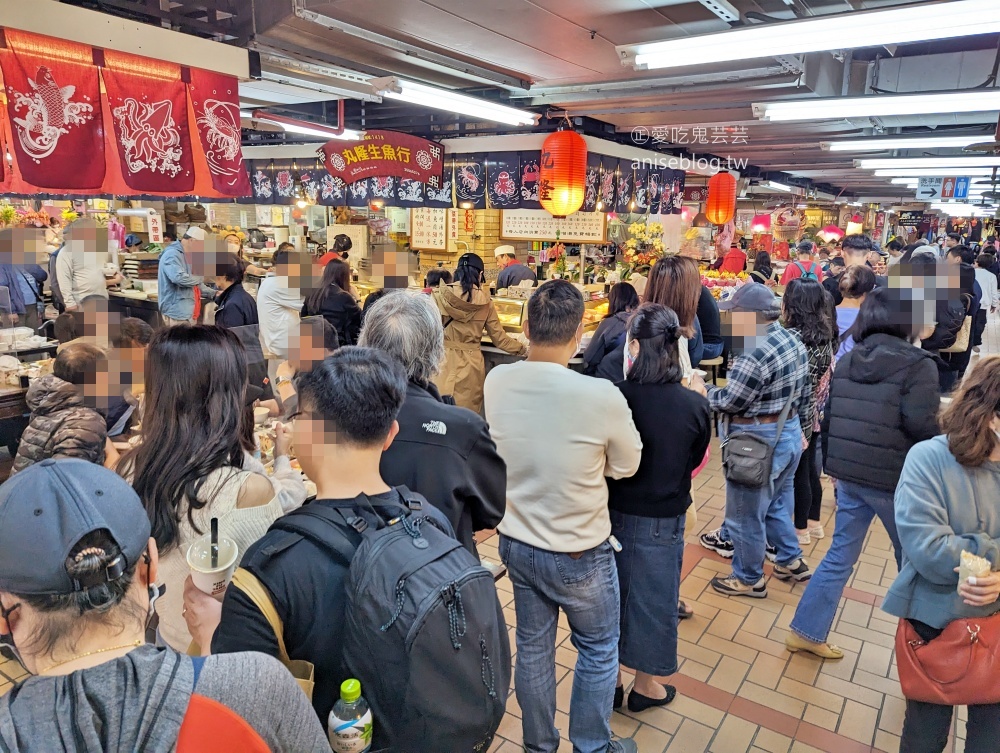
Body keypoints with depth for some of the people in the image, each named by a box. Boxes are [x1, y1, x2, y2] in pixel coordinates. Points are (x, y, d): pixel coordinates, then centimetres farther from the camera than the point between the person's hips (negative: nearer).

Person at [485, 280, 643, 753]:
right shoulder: (602, 396, -28)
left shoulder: (496, 382, -14)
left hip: (516, 543, 5)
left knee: (532, 646, 22)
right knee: (598, 650, 21)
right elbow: (626, 466, -10)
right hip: (580, 554, -4)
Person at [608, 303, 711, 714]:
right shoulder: (696, 405, -17)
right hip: (662, 520, 0)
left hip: (615, 512, 0)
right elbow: (694, 460, 1)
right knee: (652, 597, 18)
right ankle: (646, 685, 36)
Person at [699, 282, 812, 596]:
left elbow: (729, 401, -21)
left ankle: (748, 579, 23)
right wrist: (797, 427, 22)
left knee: (746, 514, 8)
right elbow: (805, 394, 12)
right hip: (790, 433, 10)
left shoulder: (755, 351, -26)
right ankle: (791, 561, 39)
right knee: (778, 504, 26)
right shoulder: (794, 341, 4)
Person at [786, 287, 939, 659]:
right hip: (895, 480, -5)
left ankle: (807, 631, 19)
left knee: (840, 555, 15)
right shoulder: (917, 364, -12)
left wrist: (832, 464, 19)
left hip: (849, 475, 5)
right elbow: (921, 426, -18)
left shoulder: (846, 361, 7)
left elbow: (828, 418, 10)